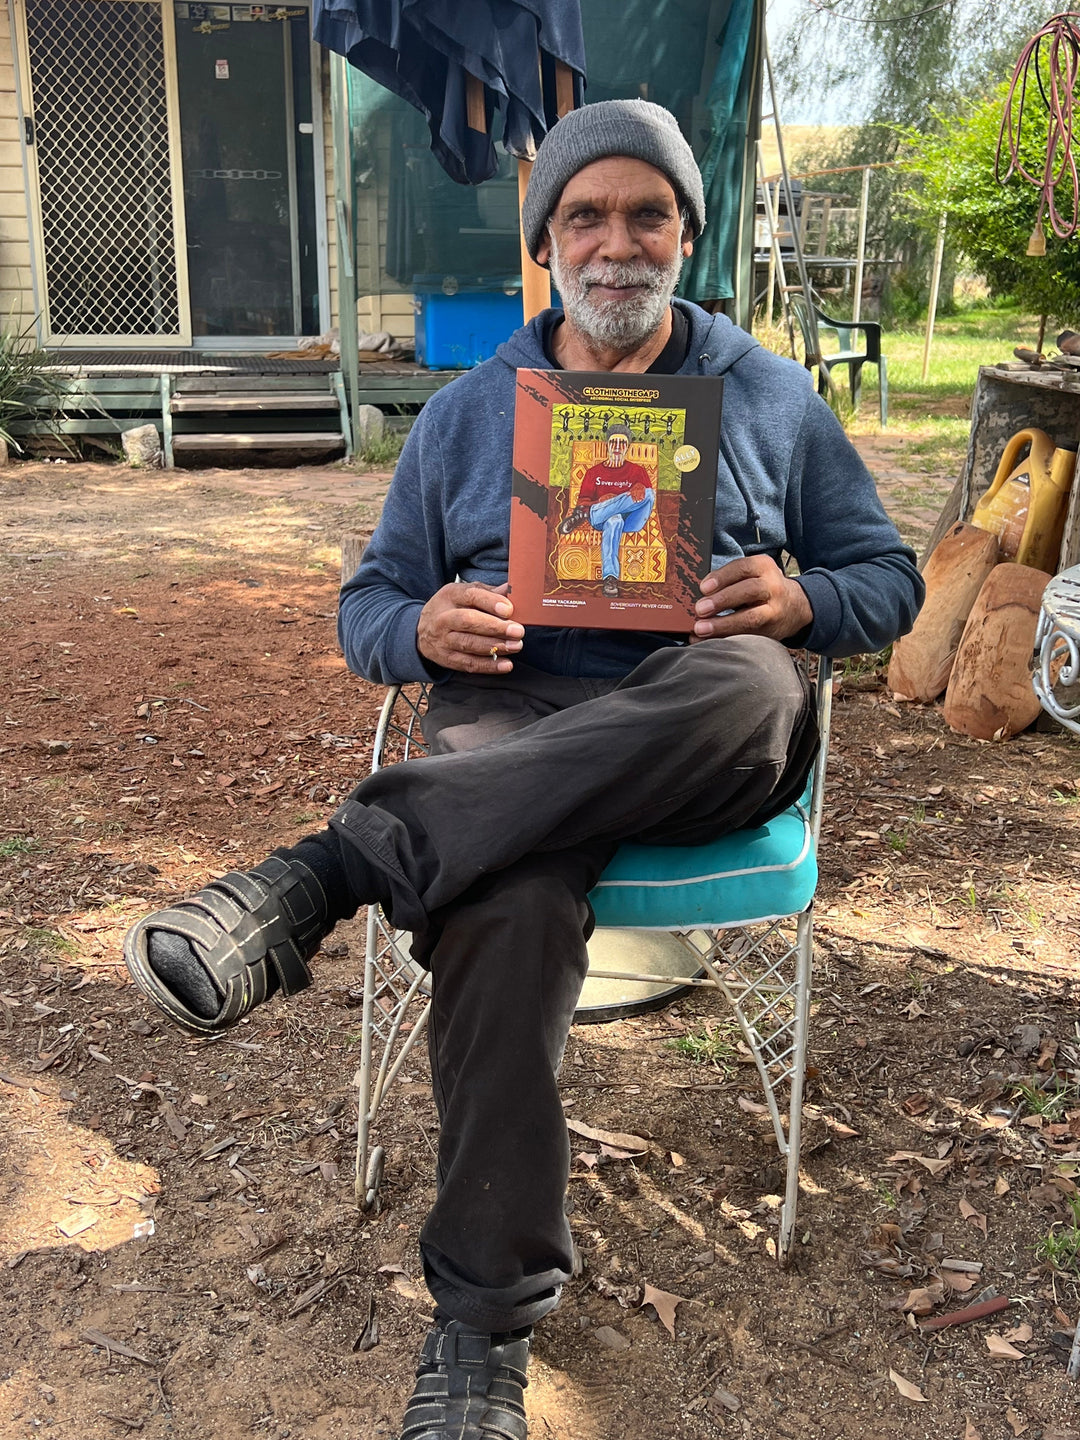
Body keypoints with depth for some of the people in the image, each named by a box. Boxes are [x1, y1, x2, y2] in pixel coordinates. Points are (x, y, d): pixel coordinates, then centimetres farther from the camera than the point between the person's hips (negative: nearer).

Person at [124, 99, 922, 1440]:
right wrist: (423, 628, -10)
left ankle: (325, 871, -38)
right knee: (507, 904, -36)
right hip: (505, 718, 0)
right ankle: (484, 1324, -22)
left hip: (699, 748, 1)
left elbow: (887, 577, 16)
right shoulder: (463, 414, 16)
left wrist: (799, 600, -9)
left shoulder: (771, 396, 15)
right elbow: (366, 607, 17)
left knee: (748, 682, -38)